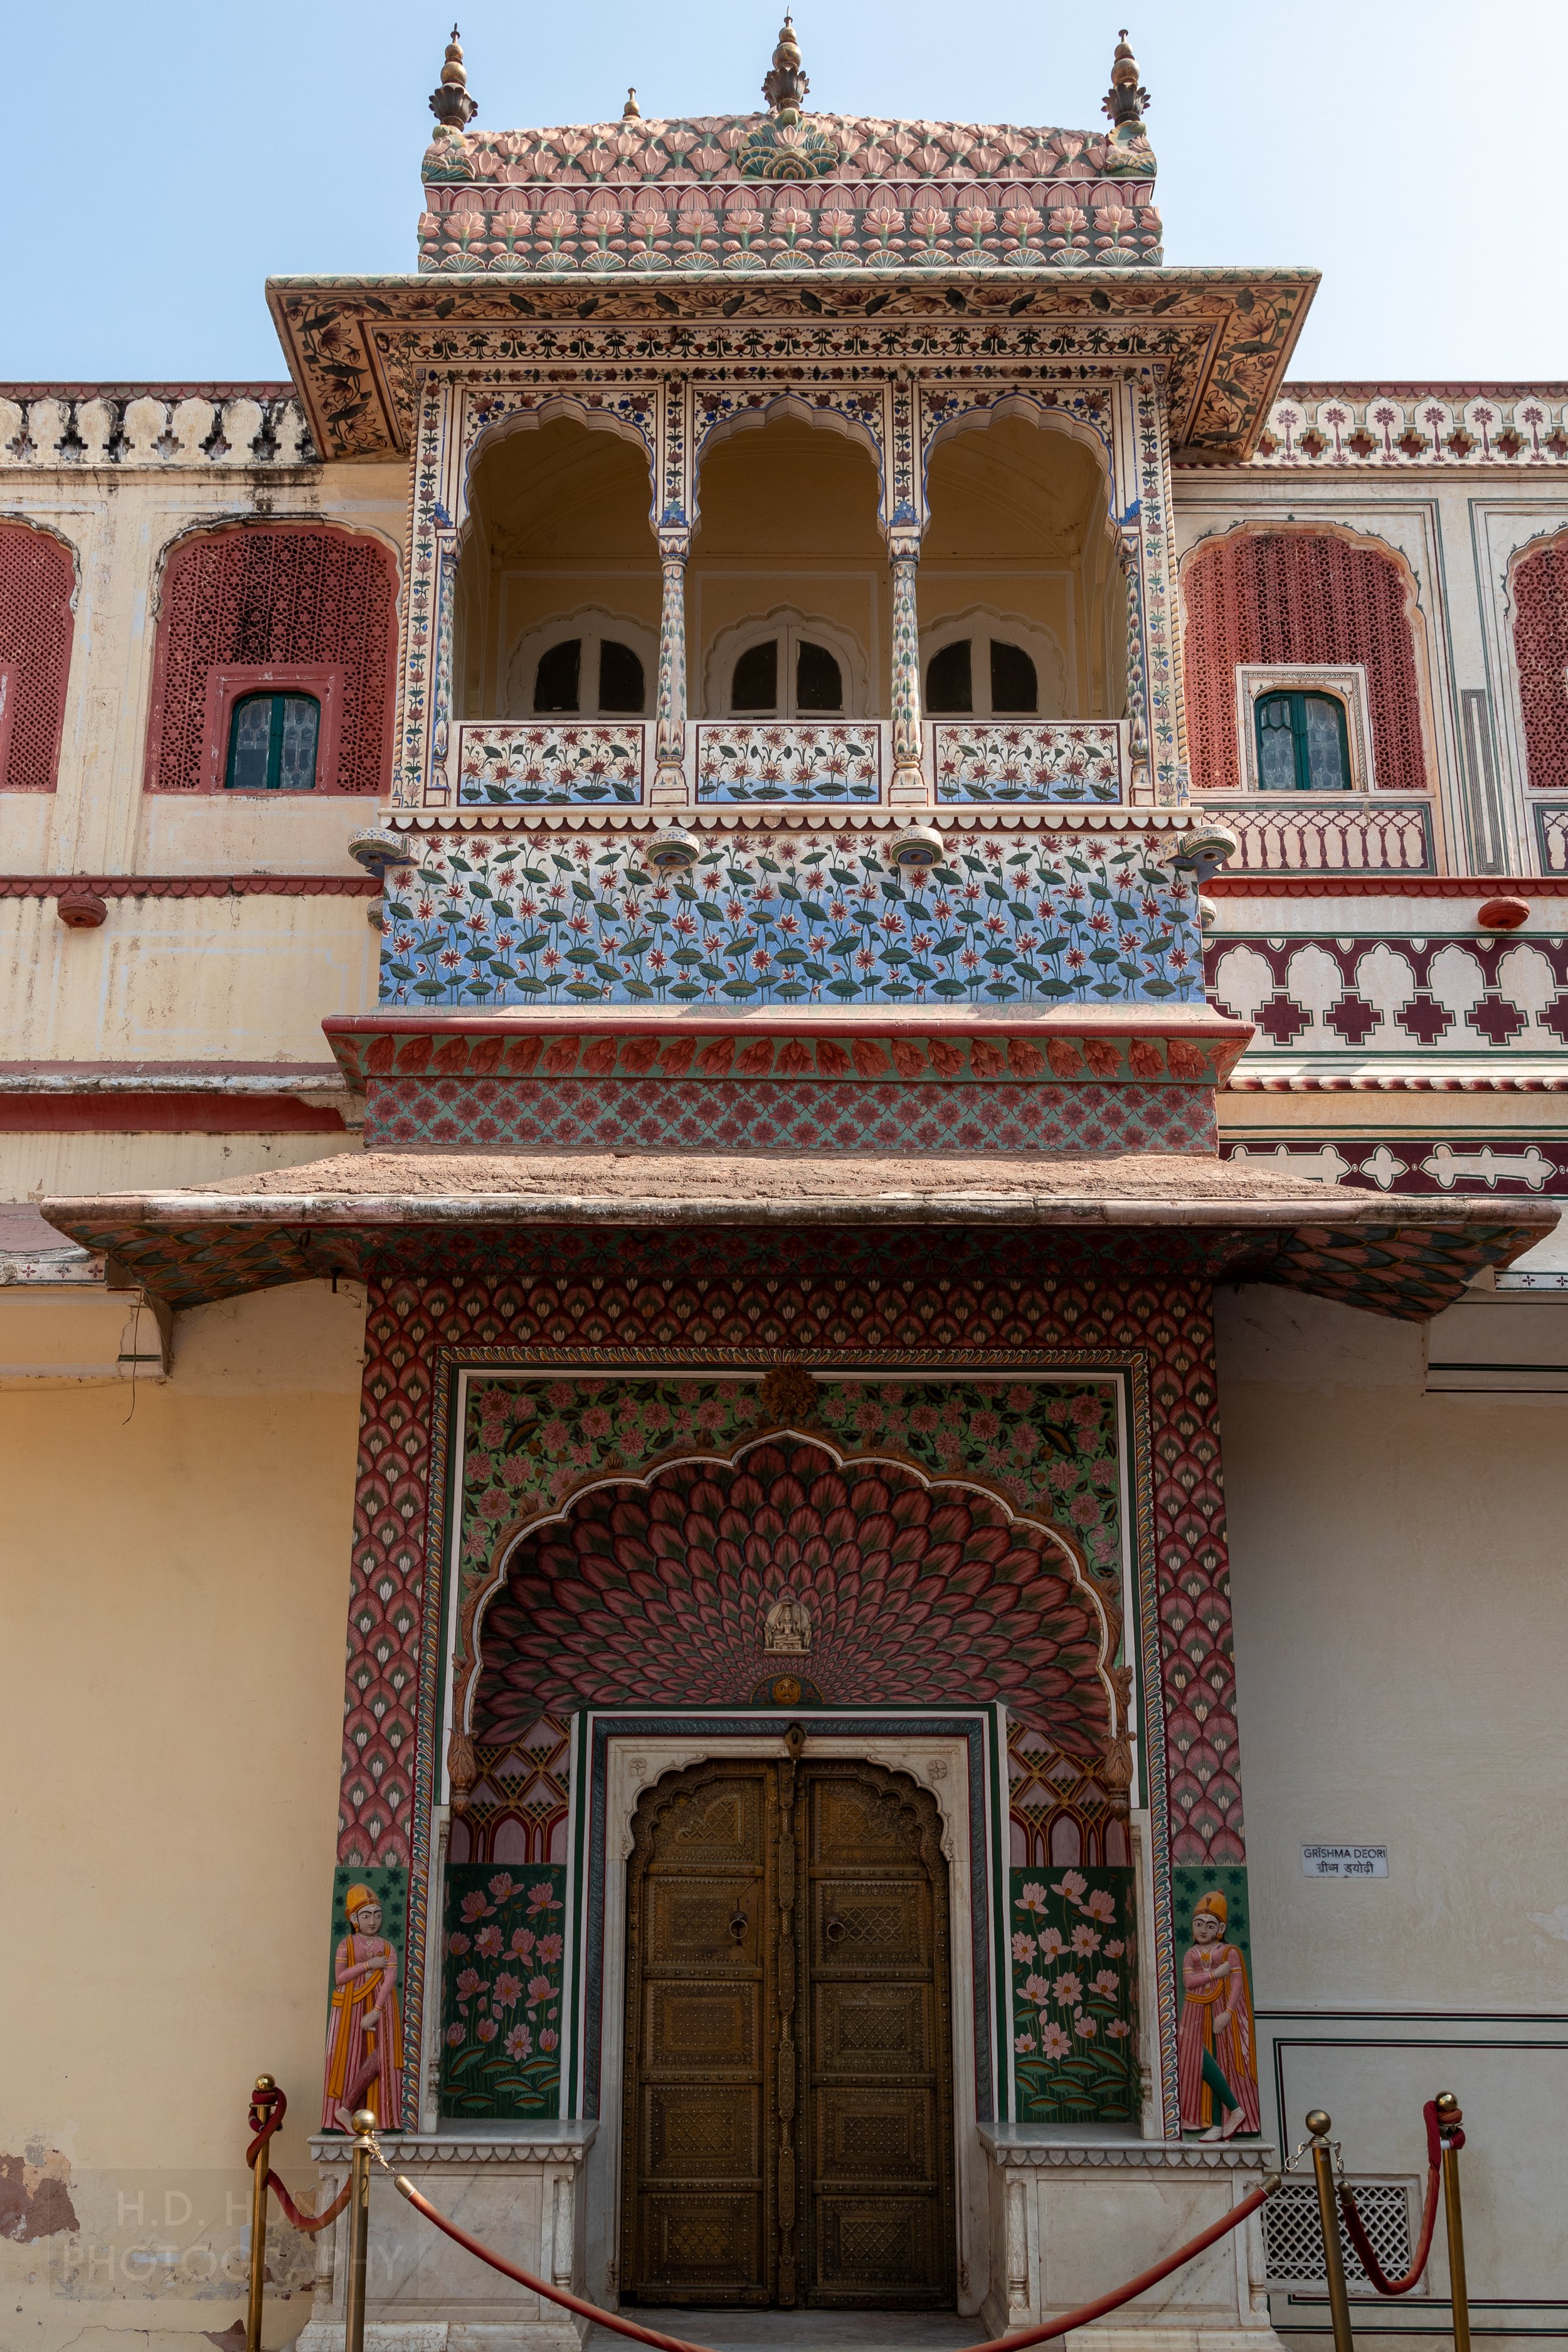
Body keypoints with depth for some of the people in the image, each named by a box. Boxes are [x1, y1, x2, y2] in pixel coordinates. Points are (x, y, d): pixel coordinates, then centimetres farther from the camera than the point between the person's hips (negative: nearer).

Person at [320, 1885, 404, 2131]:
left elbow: (390, 1981, -5)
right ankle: (344, 2109, 1)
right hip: (352, 2009, -2)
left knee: (381, 2058, -11)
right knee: (350, 2059, -7)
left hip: (380, 2009, 2)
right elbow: (339, 1978, -8)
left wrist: (375, 2012, -16)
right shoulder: (346, 1945, 4)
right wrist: (368, 1965, -13)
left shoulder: (387, 1948, 7)